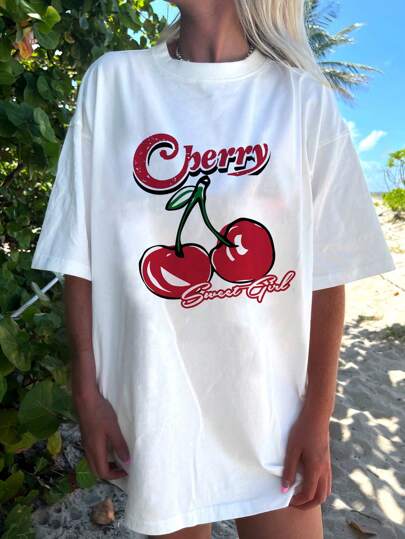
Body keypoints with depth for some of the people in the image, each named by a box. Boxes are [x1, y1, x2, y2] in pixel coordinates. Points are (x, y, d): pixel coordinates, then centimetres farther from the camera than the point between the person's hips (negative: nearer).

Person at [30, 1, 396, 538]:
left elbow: (325, 273, -3)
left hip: (272, 411, 0)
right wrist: (88, 393, -1)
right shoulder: (112, 80, -1)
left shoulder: (302, 97, -3)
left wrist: (318, 416, -2)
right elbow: (81, 257, -1)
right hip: (153, 408, 1)